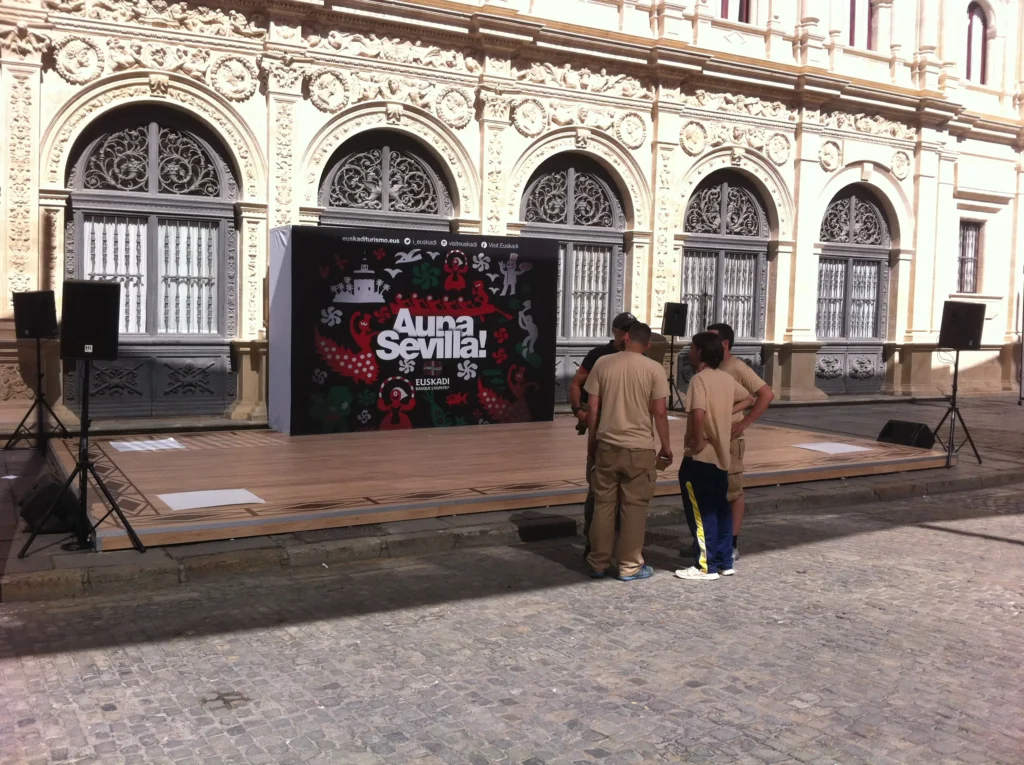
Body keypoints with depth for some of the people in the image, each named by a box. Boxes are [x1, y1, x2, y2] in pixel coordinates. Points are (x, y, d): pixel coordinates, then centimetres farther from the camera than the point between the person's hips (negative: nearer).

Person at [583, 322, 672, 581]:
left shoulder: (603, 363, 1)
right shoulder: (654, 369, -6)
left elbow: (593, 408, 2)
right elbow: (660, 412, -7)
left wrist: (591, 441, 14)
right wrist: (666, 446, 5)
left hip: (607, 445, 3)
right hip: (640, 448, -2)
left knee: (603, 504, 11)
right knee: (634, 507, 5)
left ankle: (599, 563, 17)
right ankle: (629, 566, 11)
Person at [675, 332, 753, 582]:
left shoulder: (699, 379, -16)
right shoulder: (727, 378, 9)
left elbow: (698, 414, -31)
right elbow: (748, 399, 26)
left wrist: (698, 443, -19)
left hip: (700, 457, -8)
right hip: (721, 456, 8)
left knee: (701, 513, -1)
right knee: (720, 509, 14)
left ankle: (706, 566, 4)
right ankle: (725, 562, 20)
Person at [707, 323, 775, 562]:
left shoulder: (737, 368, -12)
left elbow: (767, 394, -17)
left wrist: (745, 422, -19)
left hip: (729, 441, -8)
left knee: (733, 492, 1)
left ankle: (732, 546, 8)